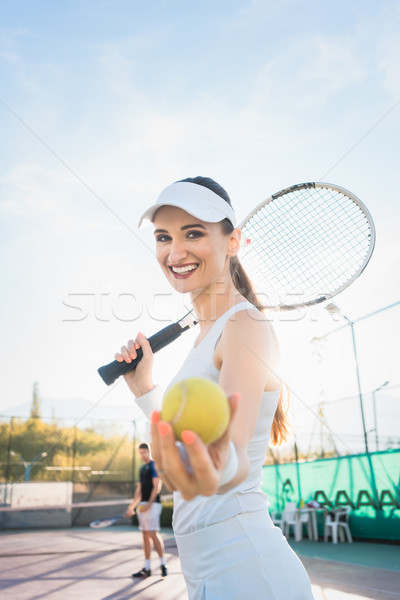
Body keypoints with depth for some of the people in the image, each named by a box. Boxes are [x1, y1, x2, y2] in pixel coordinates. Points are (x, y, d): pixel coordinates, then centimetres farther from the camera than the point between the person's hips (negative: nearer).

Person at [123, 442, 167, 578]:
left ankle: (163, 565, 0)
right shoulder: (142, 468, 19)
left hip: (152, 504, -8)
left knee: (153, 534, -10)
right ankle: (147, 568, 12)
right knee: (145, 535, 8)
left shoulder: (154, 465, -5)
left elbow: (157, 487, -13)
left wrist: (149, 504, -18)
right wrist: (132, 507, 18)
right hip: (142, 505, 8)